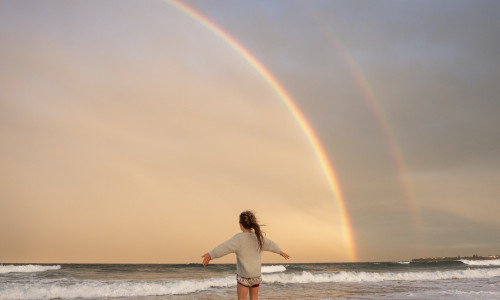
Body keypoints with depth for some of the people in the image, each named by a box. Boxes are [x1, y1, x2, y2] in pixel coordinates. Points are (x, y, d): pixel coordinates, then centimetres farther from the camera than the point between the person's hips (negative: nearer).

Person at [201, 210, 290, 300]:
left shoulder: (239, 238, -16)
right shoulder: (258, 237, 2)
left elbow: (226, 246, -31)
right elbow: (270, 245, 19)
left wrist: (210, 255, -44)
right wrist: (281, 252, 37)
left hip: (244, 276, -6)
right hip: (257, 275, 6)